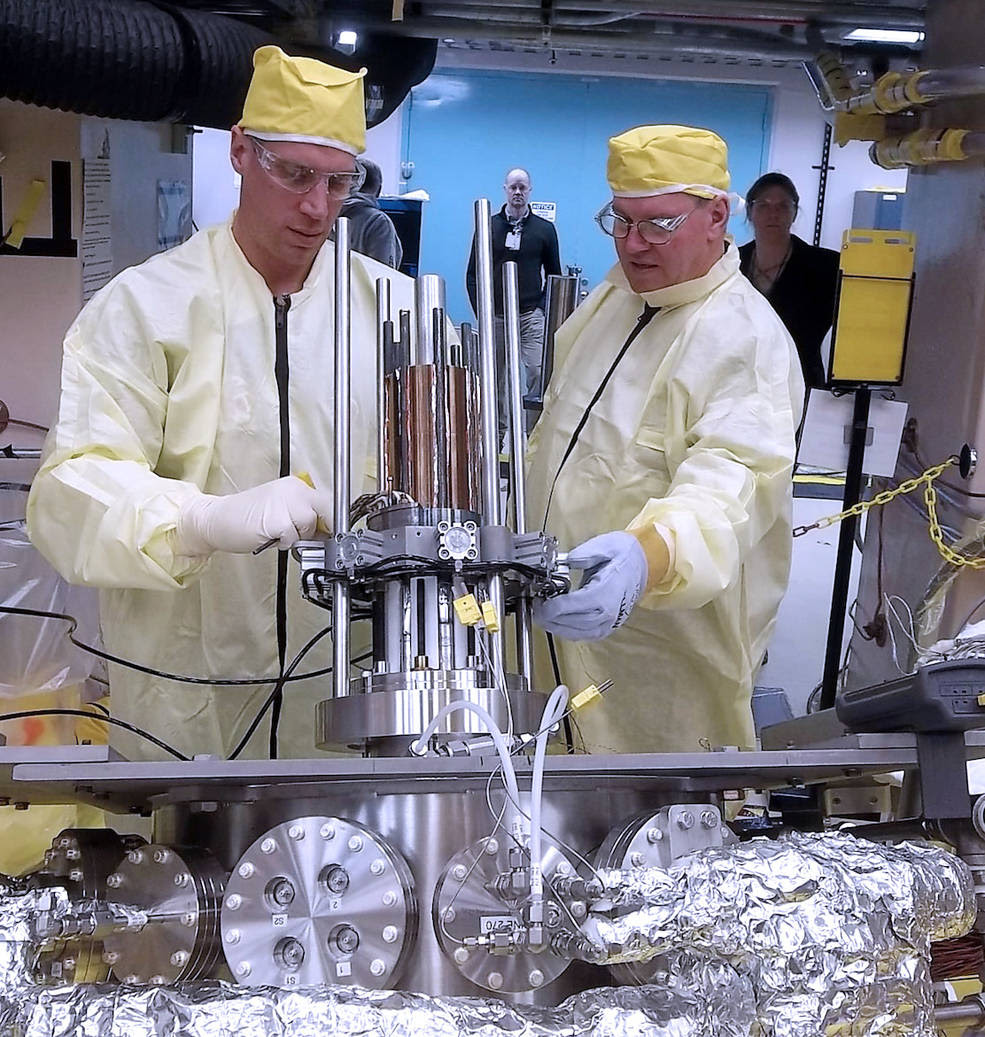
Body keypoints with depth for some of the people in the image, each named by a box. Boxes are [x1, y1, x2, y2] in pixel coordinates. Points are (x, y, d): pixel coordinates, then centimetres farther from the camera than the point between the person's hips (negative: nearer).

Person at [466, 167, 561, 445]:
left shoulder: (544, 229, 8)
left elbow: (554, 274, 11)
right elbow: (473, 274, 9)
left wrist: (545, 309, -1)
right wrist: (481, 311, -2)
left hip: (531, 315, -1)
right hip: (495, 315, 1)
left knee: (537, 372, -15)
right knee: (497, 378, 5)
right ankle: (499, 431, 13)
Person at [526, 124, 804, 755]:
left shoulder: (748, 341, -22)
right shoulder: (616, 295, 6)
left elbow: (728, 483, -39)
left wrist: (645, 559, -56)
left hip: (668, 649, -8)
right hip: (564, 617, 8)